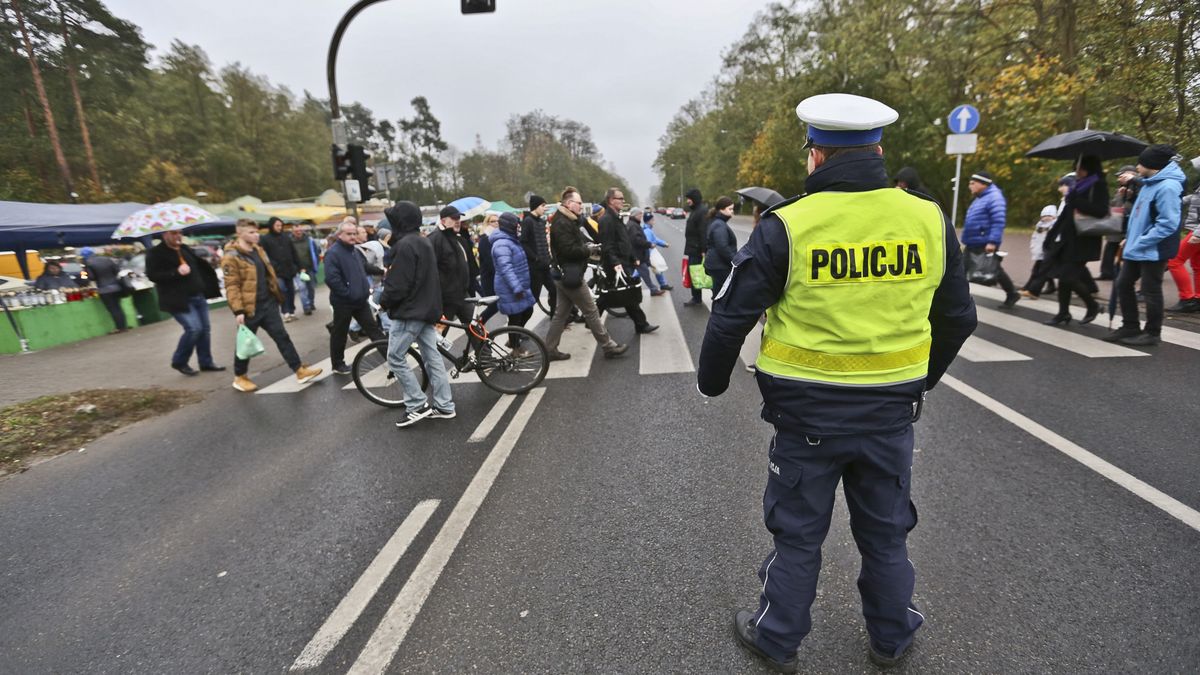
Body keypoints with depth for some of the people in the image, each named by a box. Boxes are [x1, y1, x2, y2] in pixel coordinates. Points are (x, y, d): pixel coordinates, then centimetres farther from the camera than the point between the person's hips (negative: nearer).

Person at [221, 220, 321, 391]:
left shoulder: (259, 250, 10)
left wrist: (276, 294, 20)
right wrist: (238, 311, -22)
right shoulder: (231, 257, -14)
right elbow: (232, 287, -17)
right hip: (249, 308, -6)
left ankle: (300, 371, 5)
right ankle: (240, 377, 25)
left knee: (282, 337, 4)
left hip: (268, 304, 6)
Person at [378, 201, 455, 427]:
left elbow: (399, 285, -21)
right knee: (432, 357, 10)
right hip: (426, 308, 9)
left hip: (409, 311, -9)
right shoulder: (425, 242, 13)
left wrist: (384, 300, -3)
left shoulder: (405, 245, -18)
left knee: (395, 358, 1)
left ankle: (417, 405, 4)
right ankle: (444, 406, 14)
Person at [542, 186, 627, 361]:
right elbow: (569, 250, -25)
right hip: (569, 275, -10)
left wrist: (589, 246, -3)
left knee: (561, 314, 13)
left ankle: (550, 349, 18)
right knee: (591, 312, -2)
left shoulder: (570, 220, 15)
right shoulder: (561, 223, -17)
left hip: (565, 276, 10)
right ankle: (609, 347, 7)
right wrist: (589, 249, -12)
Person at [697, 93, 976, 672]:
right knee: (886, 531, 24)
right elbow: (957, 317, 9)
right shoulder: (930, 221, -2)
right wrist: (923, 377, 26)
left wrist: (711, 382, 5)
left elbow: (731, 315, -11)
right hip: (892, 408, 4)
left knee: (798, 533, 15)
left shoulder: (787, 226, -15)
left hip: (807, 412, -3)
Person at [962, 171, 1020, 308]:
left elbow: (998, 222, -22)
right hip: (973, 243, 10)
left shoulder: (994, 198, -14)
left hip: (985, 244, -10)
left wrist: (993, 242, -29)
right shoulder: (981, 198, 17)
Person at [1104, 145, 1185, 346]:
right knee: (1123, 284, 13)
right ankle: (1130, 327, 24)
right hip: (1137, 248, 9)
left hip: (1153, 250, -9)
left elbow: (1168, 224, -24)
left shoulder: (1167, 187, -19)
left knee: (1151, 291, 1)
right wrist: (1130, 238, 12)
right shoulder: (1149, 184, 12)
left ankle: (1153, 333, 15)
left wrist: (1140, 243, -21)